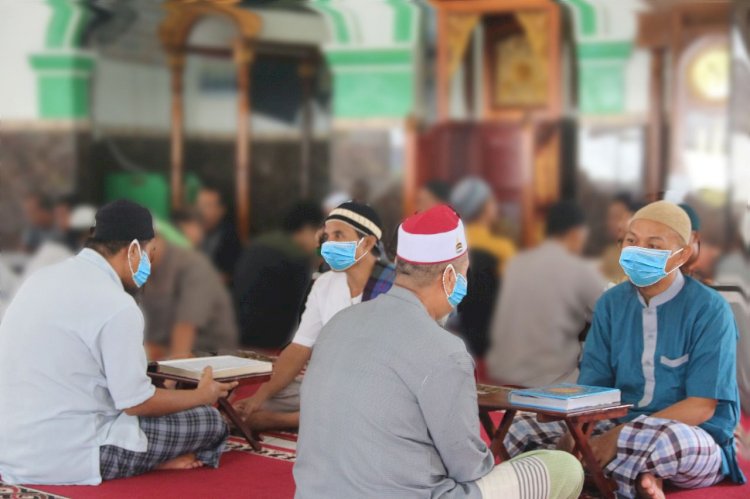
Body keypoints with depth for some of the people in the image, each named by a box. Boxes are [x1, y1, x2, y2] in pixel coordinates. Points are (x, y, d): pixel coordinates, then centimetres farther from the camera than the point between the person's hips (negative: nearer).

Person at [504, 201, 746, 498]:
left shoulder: (709, 310, -10)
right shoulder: (612, 304, 5)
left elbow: (701, 407, -15)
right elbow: (591, 388, 1)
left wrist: (618, 438, -24)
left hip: (698, 443, -6)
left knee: (663, 438, -42)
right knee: (522, 429, -15)